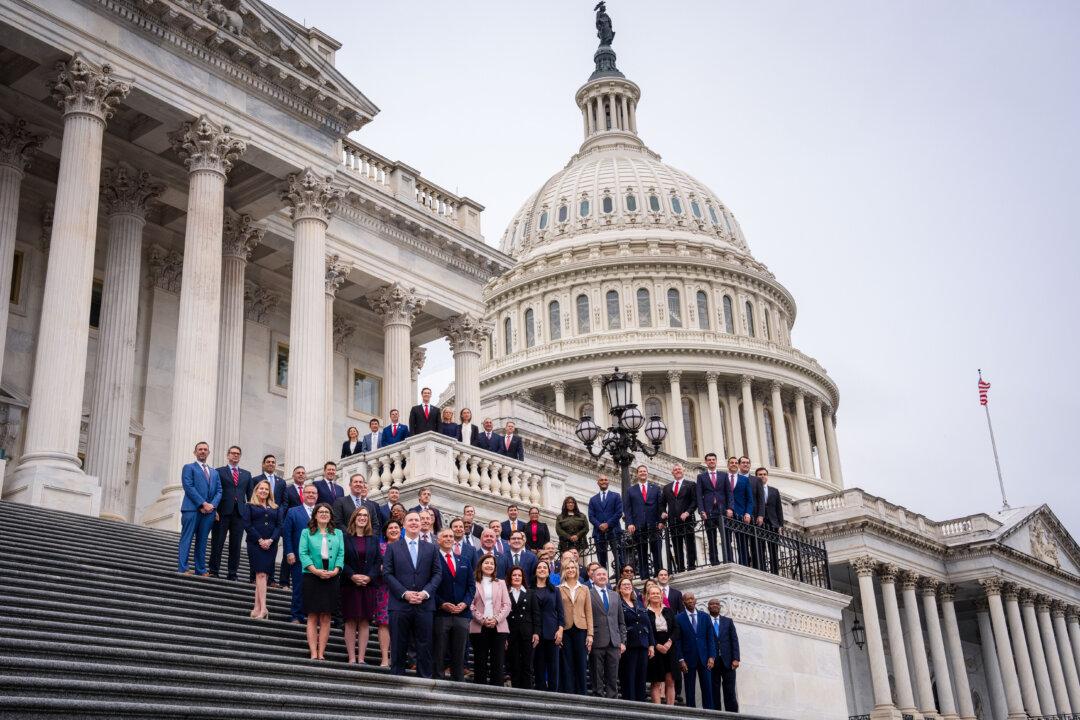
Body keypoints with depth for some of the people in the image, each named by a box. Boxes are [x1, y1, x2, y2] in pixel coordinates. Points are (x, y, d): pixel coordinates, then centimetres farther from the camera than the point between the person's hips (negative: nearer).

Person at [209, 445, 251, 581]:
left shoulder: (246, 474, 18)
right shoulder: (219, 471, 7)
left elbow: (250, 495, 15)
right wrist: (214, 510, -9)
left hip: (240, 513, 3)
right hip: (222, 513, -3)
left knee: (236, 545, 3)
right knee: (217, 543, 0)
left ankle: (232, 574, 7)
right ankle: (214, 572, 5)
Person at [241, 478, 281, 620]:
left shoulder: (275, 508, 18)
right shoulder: (249, 506, 9)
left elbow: (279, 526, 9)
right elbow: (247, 524, -2)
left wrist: (271, 540, -8)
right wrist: (260, 540, -12)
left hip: (271, 545, 3)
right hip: (255, 544, -3)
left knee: (262, 575, -1)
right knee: (261, 574, -12)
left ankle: (257, 608, -1)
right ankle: (263, 609, -19)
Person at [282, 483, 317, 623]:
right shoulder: (293, 512, 7)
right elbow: (286, 533, 2)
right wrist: (289, 553, -7)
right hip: (298, 557, -2)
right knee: (299, 587, 0)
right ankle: (297, 616, 8)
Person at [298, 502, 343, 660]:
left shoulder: (338, 533, 14)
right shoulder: (307, 533, 8)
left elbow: (341, 554, 6)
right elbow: (303, 553, -2)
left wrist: (335, 570, -12)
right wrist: (315, 570, -15)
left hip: (332, 578, 2)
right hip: (312, 577, -2)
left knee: (326, 617, 1)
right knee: (312, 617, -2)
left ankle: (321, 654, 3)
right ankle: (313, 654, -3)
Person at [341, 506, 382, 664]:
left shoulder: (374, 539, 11)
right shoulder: (345, 537, 3)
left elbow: (378, 561, 6)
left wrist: (369, 577, -9)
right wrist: (352, 575, -14)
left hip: (368, 585, 2)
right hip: (349, 584, -2)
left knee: (365, 622, 1)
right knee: (350, 622, -1)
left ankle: (361, 658, 2)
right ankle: (352, 658, 0)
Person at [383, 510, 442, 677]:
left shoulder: (431, 548, 12)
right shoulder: (392, 547, 8)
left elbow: (437, 573, 7)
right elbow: (387, 573, -1)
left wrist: (425, 592, -9)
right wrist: (404, 593, -11)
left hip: (424, 605, 1)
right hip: (400, 604, -1)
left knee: (424, 646, 2)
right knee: (399, 647, 3)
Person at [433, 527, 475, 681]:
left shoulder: (465, 561, 17)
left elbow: (471, 585, 12)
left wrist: (465, 603, -4)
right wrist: (442, 604, -14)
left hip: (462, 612, 4)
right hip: (440, 613, -4)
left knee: (459, 654, 6)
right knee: (438, 654, -1)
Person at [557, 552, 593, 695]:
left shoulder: (584, 589, 12)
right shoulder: (559, 589, 6)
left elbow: (589, 612, 9)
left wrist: (590, 634, 0)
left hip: (580, 629, 2)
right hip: (565, 630, -2)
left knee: (581, 665, 1)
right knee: (567, 666, 0)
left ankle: (581, 695, 6)